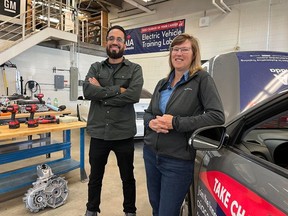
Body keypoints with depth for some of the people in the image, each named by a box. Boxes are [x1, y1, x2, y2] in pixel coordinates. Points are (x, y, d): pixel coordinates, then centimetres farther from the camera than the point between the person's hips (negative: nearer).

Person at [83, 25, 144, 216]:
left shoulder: (135, 69, -1)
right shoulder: (95, 68, 7)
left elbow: (134, 95, -19)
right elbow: (87, 91, -12)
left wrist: (101, 93, -14)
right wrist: (117, 90, -18)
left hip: (124, 134, -2)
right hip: (98, 133, 2)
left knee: (128, 178, 17)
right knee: (95, 177, 20)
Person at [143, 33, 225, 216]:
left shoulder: (202, 79, -9)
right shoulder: (162, 83, 9)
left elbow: (217, 116, -18)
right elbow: (148, 113, 15)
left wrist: (176, 122, -22)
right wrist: (151, 122, -9)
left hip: (178, 161, -6)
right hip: (150, 153, 6)